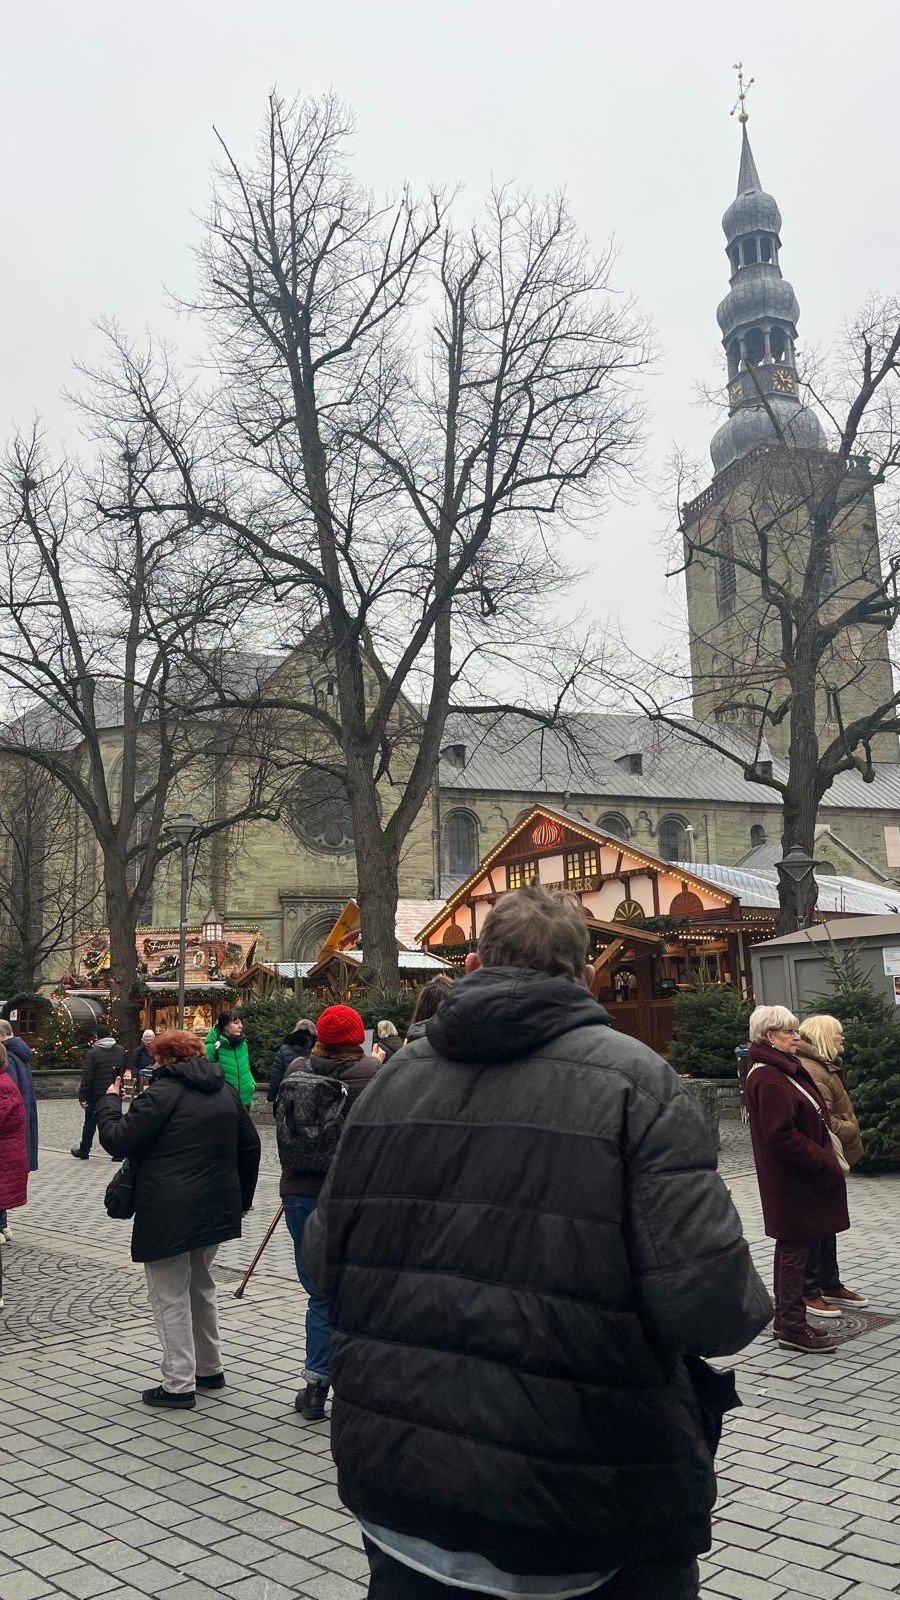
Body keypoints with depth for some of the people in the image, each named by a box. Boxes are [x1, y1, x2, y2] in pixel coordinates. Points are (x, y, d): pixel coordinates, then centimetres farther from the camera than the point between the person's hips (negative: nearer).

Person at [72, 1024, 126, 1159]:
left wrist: (82, 1097, -13)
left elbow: (86, 1077, -17)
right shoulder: (120, 1050, 1)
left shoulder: (93, 1052, -14)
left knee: (90, 1123, 12)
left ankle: (83, 1151, 23)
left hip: (96, 1094, -3)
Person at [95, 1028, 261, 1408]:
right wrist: (242, 1198, 24)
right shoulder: (225, 1091, 11)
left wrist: (109, 1102, 2)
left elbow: (118, 1141, -15)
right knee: (201, 1287, 22)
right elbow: (250, 1146, 15)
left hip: (169, 1214, -8)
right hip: (214, 1209, 8)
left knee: (171, 1297, 2)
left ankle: (179, 1384, 5)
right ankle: (210, 1368, 31)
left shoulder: (162, 1092, -13)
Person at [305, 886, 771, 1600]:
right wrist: (751, 1304, 0)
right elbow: (709, 1301, -22)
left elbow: (325, 1267, 4)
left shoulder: (391, 1080, -1)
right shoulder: (637, 1082, -15)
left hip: (400, 1482, 4)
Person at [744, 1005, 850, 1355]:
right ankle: (793, 1328, 5)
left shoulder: (782, 1068, 13)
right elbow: (781, 1136, -25)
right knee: (795, 1249, -3)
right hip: (791, 1179, -11)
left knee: (793, 1247, 16)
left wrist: (825, 1157, 9)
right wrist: (824, 1163, -18)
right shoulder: (768, 1078, -20)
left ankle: (786, 1320, 26)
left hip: (797, 1177, 11)